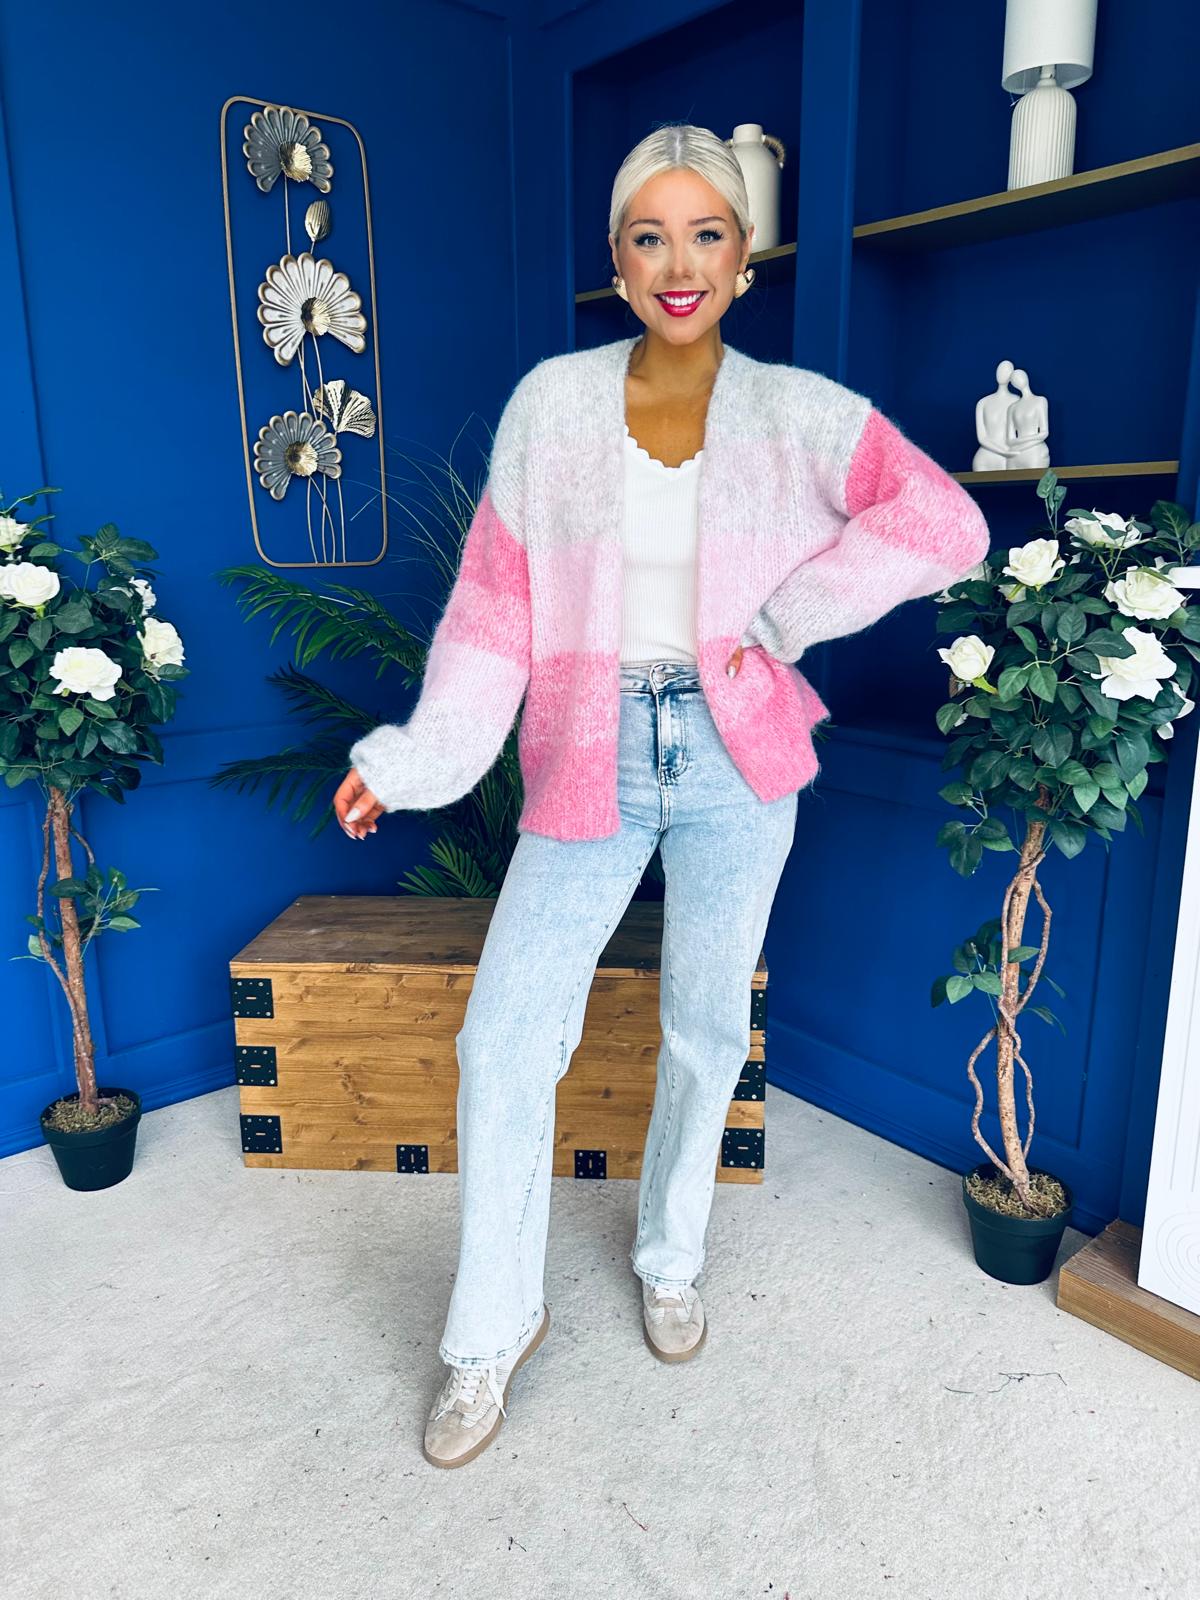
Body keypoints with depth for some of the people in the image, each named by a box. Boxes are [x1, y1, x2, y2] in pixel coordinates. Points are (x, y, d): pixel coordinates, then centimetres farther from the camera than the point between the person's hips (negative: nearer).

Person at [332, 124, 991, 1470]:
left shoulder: (798, 413, 1)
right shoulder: (552, 403, 0)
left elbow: (947, 525, -5)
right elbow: (495, 599, -1)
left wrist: (781, 617, -10)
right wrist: (418, 755, -9)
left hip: (735, 762, 1)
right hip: (592, 753, 0)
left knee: (707, 1031, 13)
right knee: (503, 1039, -4)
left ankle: (671, 1262, 39)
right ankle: (494, 1327, 20)